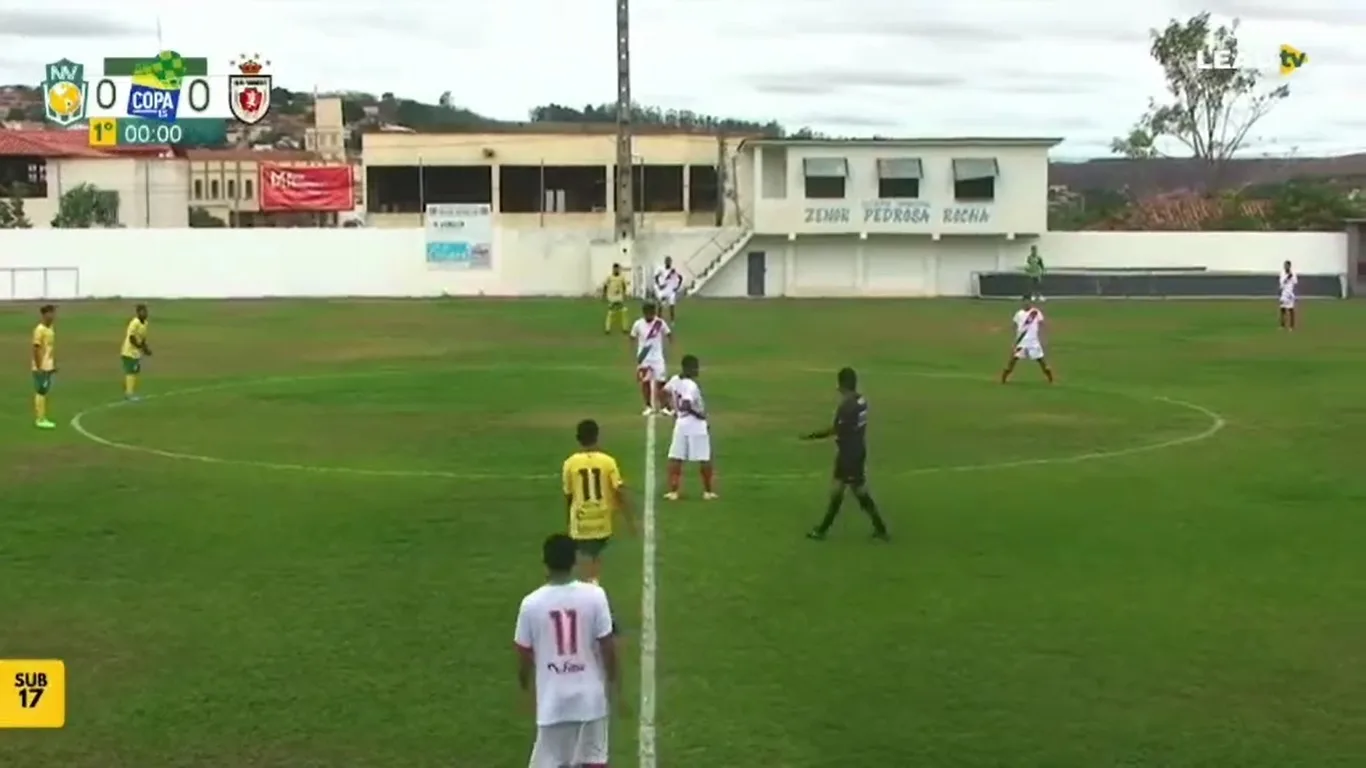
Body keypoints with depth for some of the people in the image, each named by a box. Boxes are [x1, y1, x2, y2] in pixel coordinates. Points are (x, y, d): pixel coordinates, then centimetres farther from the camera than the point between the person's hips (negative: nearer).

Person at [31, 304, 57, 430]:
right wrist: (39, 367, -19)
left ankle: (42, 418, 16)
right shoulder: (39, 329, -16)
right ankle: (40, 419, -2)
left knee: (44, 392, 11)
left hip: (48, 367, 9)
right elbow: (36, 349, -18)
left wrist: (54, 364, 17)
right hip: (41, 368, -9)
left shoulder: (50, 329, 11)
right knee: (41, 392, -5)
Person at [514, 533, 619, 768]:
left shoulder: (531, 603, -11)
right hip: (590, 695, 0)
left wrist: (524, 683, 20)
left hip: (553, 698, 0)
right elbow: (608, 646, -7)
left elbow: (524, 654, -1)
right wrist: (614, 681, 9)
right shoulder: (594, 595, -13)